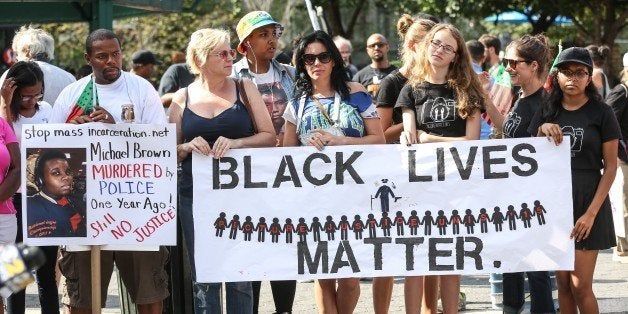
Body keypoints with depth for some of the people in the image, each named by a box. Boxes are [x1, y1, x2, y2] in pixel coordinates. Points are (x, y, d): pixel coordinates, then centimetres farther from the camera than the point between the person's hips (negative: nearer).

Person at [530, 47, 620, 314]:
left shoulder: (601, 113, -4)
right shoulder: (547, 112, 8)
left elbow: (610, 166, -5)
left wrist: (591, 213, -13)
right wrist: (543, 130, -8)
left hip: (588, 201, -4)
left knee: (580, 285, -7)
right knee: (563, 282, 7)